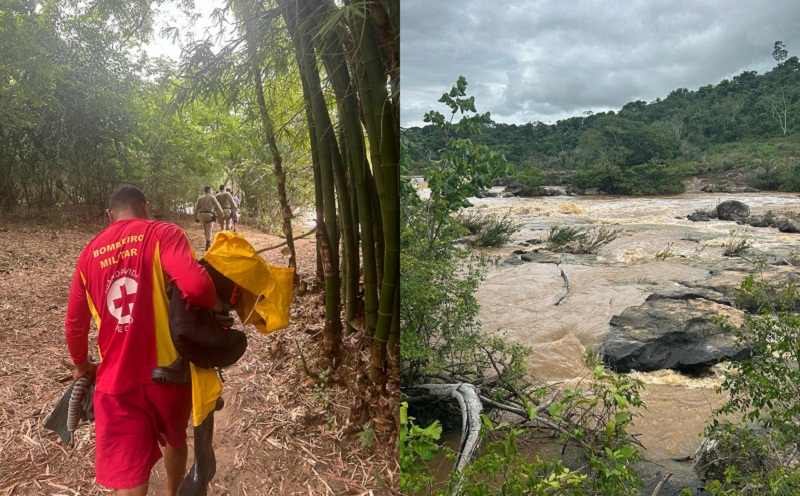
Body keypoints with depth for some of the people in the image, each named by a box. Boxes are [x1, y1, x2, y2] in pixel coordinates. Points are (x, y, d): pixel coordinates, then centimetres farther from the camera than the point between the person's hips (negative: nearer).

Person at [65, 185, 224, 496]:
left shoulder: (90, 253, 9)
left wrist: (81, 365, 32)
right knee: (175, 437, 27)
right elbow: (195, 284, -27)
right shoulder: (163, 234, -8)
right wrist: (215, 304, -6)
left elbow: (74, 324, 16)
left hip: (115, 380, 2)